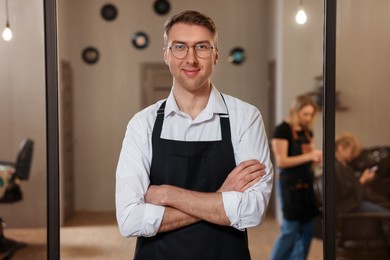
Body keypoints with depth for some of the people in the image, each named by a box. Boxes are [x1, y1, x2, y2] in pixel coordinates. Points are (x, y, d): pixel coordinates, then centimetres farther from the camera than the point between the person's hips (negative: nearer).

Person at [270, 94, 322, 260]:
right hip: (290, 185, -7)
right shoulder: (282, 130, -9)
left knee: (306, 230, 5)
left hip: (307, 184, 7)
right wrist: (308, 156, -21)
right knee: (290, 231, -5)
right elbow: (282, 161, -16)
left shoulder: (308, 131, 13)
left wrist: (318, 157, -5)